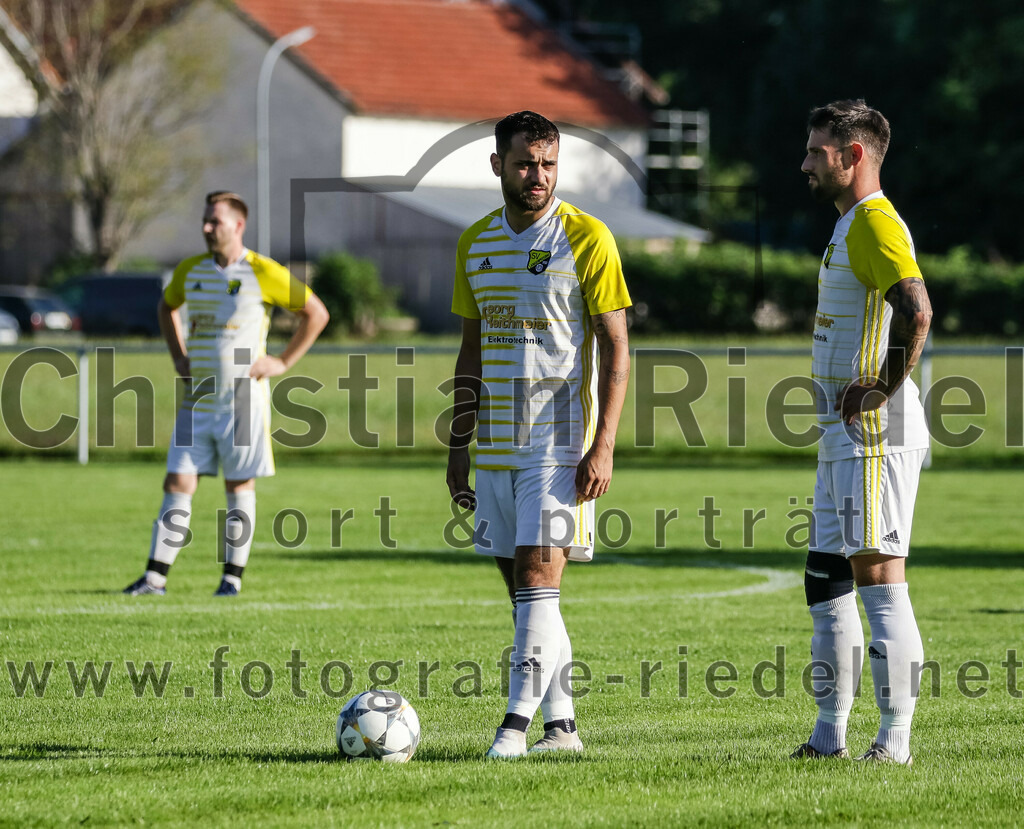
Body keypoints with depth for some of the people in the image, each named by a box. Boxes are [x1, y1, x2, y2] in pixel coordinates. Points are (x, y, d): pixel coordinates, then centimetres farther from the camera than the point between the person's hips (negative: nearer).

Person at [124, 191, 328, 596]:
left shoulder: (262, 273, -6)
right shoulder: (190, 270, 8)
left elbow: (316, 312, 1)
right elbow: (167, 307, 29)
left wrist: (282, 362, -3)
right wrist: (178, 357, 16)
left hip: (242, 399, -4)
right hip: (196, 399, 4)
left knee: (240, 485, 3)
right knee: (177, 484, -1)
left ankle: (232, 576, 11)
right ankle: (155, 575, -2)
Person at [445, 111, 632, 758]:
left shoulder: (586, 238, -6)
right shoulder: (476, 243, 11)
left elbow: (617, 350, -8)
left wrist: (603, 446, -16)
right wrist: (458, 445, 14)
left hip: (560, 440, -6)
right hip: (496, 446, 6)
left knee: (538, 574, -13)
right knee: (524, 585, 7)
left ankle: (517, 723, -15)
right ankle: (562, 725, 13)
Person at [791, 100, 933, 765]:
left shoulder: (876, 223, -12)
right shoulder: (850, 226, 20)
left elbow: (917, 312, -27)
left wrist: (883, 390, -20)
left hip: (875, 436, -11)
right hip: (843, 438, 11)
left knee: (879, 580, -11)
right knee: (826, 584, 12)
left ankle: (895, 741, -11)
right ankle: (830, 736, 17)